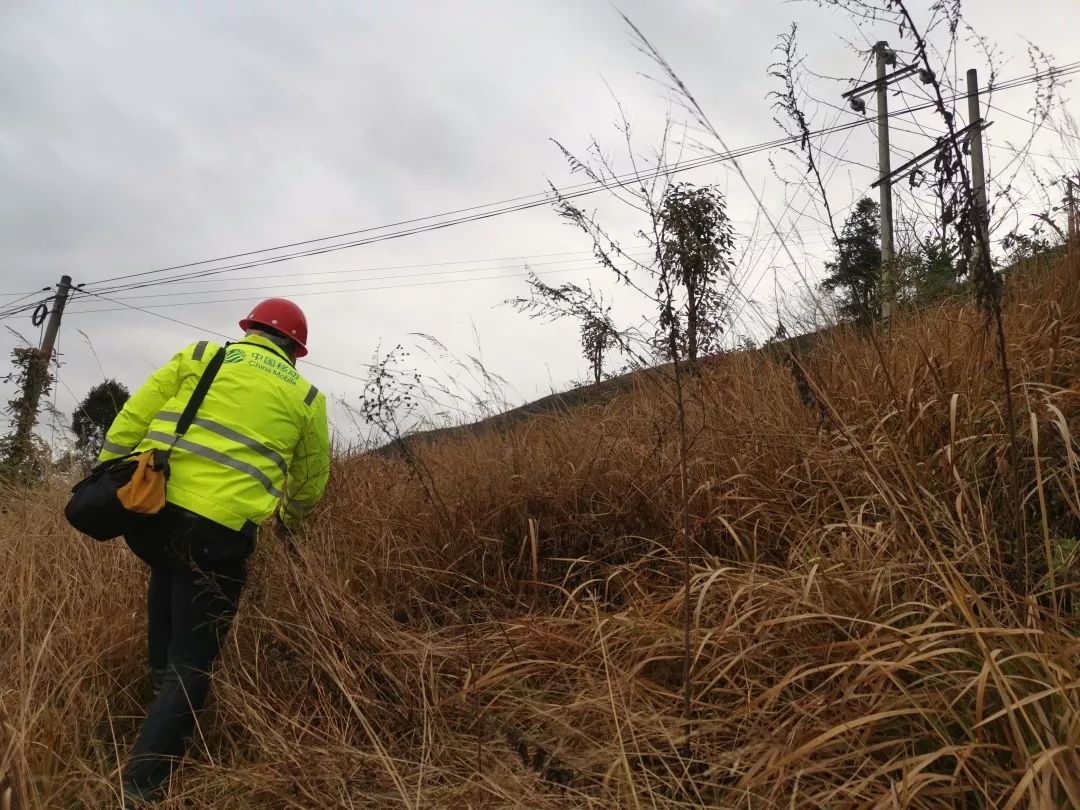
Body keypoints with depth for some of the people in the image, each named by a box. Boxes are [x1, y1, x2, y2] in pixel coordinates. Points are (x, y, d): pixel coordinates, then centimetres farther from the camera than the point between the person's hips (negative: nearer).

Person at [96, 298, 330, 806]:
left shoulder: (200, 355, 13)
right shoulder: (305, 397, 12)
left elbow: (131, 419, 8)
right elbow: (311, 484, 22)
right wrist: (292, 520, 41)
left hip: (149, 508, 3)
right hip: (219, 532, -3)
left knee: (169, 572, 37)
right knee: (191, 667, 8)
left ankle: (162, 679, 39)